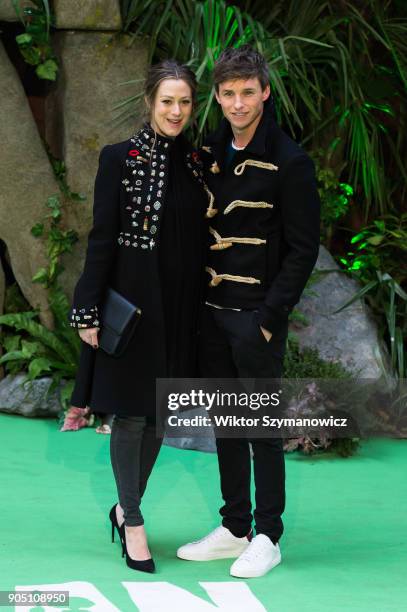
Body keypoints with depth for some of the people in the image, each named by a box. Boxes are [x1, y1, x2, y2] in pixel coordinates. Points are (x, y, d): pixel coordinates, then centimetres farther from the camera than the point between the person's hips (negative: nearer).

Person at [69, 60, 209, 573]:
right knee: (130, 413, 2)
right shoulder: (121, 158, -7)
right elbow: (102, 238, -9)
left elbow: (200, 238, 11)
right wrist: (89, 312, -11)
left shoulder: (195, 162, 7)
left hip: (180, 306, 5)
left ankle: (125, 508, 26)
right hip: (132, 302, -5)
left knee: (158, 414, 11)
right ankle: (133, 521, 13)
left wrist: (200, 307, 10)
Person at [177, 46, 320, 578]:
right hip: (212, 310, 6)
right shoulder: (210, 152, 8)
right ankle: (234, 529, 22)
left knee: (262, 424, 0)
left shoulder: (289, 162, -11)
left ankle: (267, 536, 10)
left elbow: (302, 249, -10)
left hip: (257, 314, -6)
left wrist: (270, 315, -15)